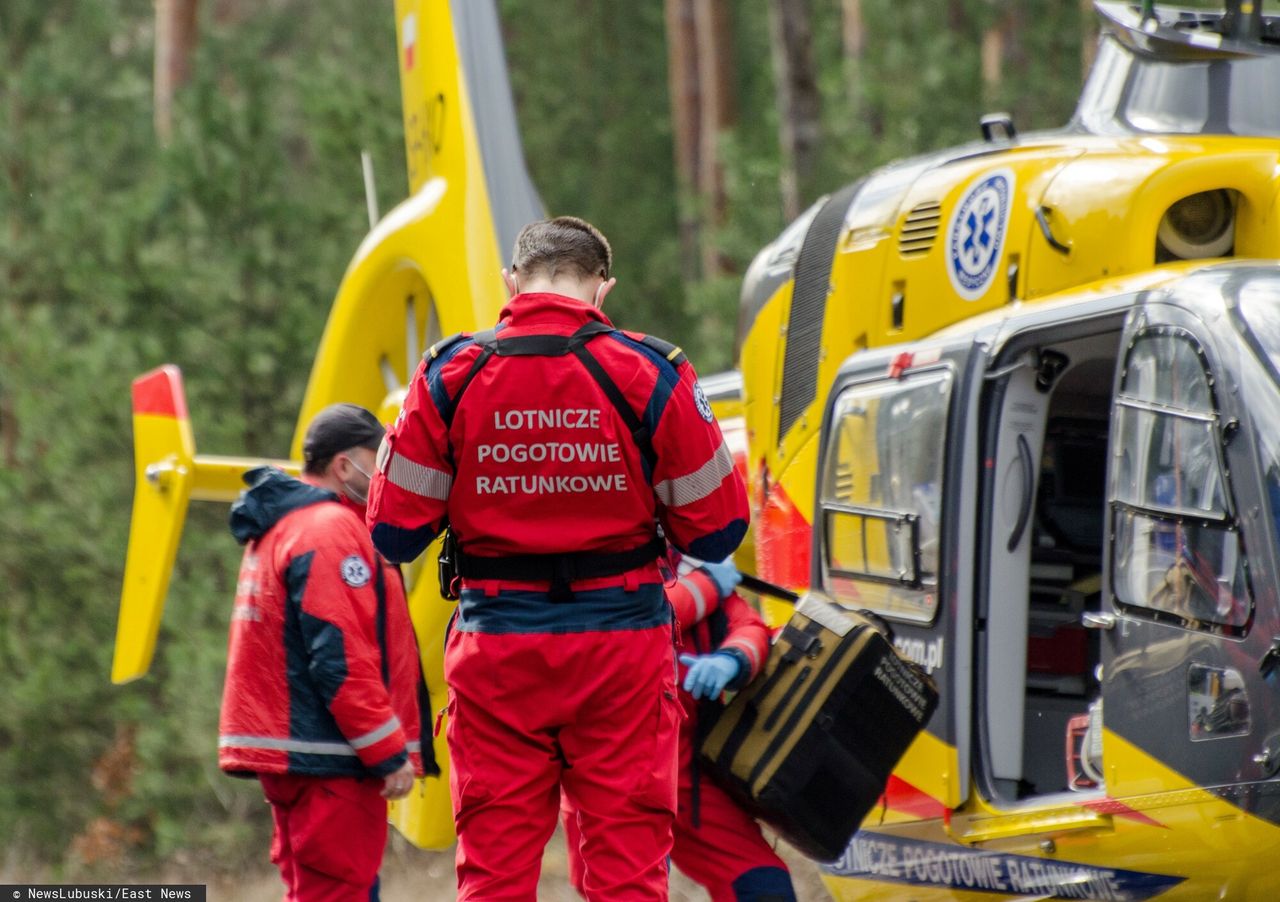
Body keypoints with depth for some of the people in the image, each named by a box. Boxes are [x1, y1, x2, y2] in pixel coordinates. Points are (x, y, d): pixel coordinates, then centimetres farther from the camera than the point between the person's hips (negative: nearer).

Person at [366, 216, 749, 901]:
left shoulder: (450, 376, -2)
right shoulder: (650, 376, -5)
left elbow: (394, 532, 0)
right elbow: (716, 529, -1)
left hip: (496, 646, 1)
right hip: (621, 642, -1)